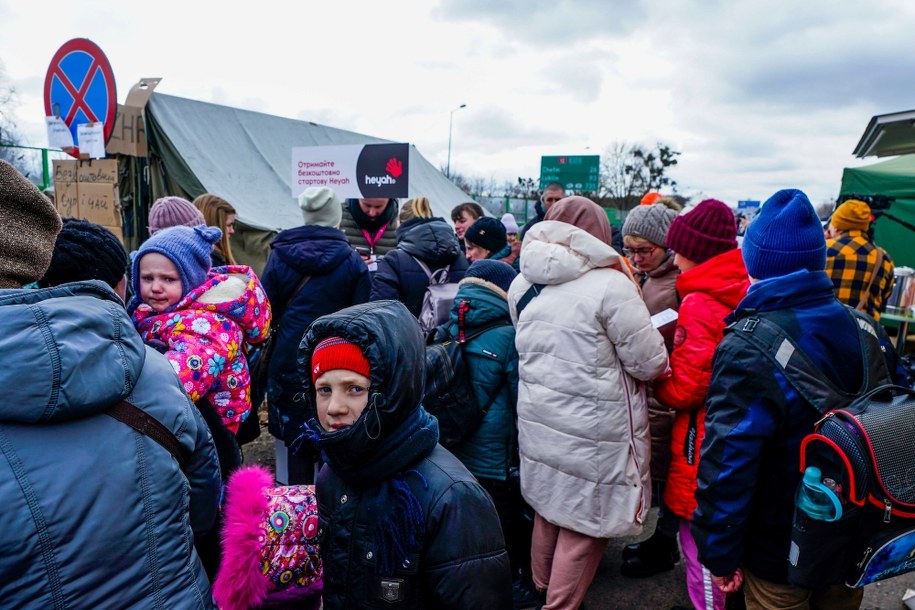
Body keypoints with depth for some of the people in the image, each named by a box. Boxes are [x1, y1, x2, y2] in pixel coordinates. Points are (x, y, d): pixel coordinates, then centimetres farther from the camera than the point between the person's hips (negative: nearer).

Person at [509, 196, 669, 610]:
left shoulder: (523, 284, 1)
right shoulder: (610, 285, -18)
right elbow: (650, 363, -13)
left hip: (538, 421, 7)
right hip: (592, 431, -6)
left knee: (549, 508, 23)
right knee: (584, 521, 11)